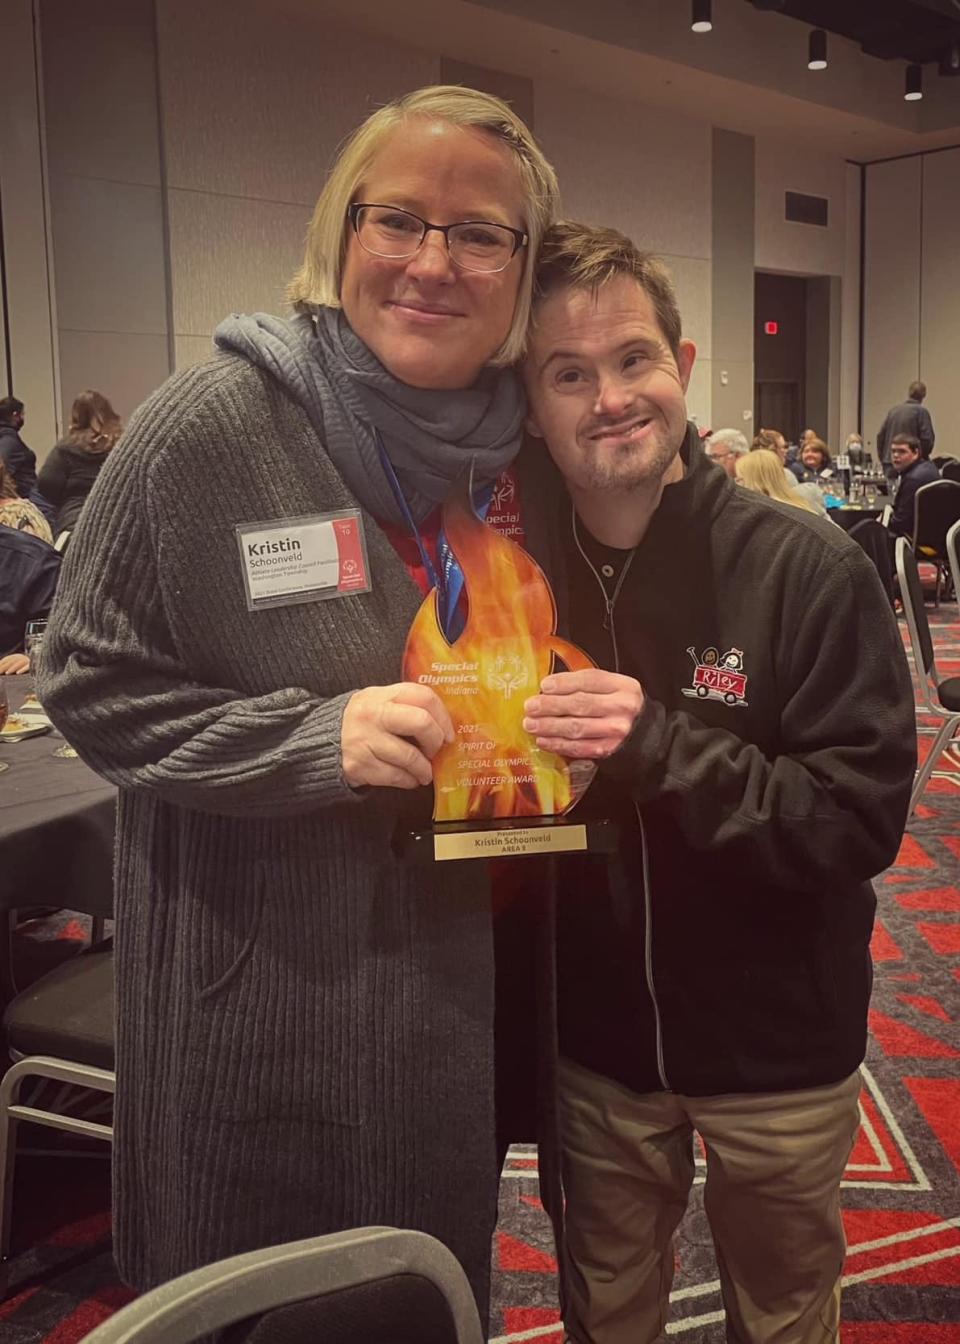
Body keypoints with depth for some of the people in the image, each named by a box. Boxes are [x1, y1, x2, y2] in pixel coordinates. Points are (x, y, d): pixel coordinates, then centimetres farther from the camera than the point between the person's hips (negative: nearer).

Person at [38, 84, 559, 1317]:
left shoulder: (524, 450, 0)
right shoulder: (212, 427, -15)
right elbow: (91, 682, -10)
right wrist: (315, 738, -23)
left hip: (455, 981, 5)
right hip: (257, 989, -4)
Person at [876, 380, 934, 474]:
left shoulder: (893, 409, 10)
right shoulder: (921, 411, -6)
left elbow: (880, 436, 11)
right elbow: (927, 438, -10)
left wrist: (883, 460, 17)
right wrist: (923, 457, 7)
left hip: (889, 463, 5)